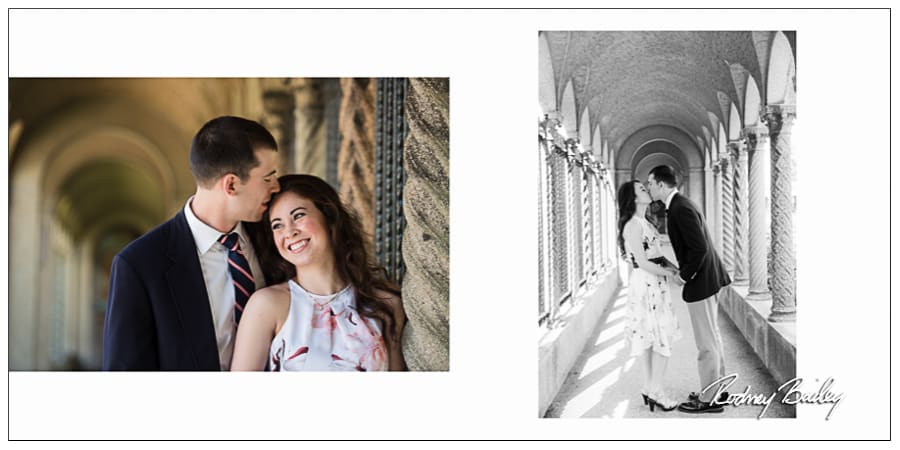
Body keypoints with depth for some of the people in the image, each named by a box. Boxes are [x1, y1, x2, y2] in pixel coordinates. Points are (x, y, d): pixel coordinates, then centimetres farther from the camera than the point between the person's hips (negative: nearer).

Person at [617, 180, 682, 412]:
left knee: (649, 337, 12)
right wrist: (672, 273, -9)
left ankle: (650, 387, 18)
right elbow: (643, 263, -19)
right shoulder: (633, 225, -16)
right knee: (663, 337, -5)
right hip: (647, 284, -9)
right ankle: (656, 390, 1)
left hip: (654, 284, 9)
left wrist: (676, 269, -1)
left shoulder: (645, 223, 13)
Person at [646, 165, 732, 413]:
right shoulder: (679, 205, 10)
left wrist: (684, 276, -16)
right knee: (712, 338, 17)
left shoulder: (681, 209, -21)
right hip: (706, 278, 10)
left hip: (699, 281, -10)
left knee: (706, 342, -2)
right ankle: (717, 389, 28)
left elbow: (700, 248, -26)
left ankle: (708, 400, 6)